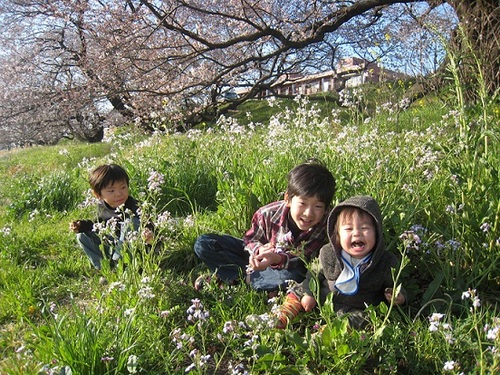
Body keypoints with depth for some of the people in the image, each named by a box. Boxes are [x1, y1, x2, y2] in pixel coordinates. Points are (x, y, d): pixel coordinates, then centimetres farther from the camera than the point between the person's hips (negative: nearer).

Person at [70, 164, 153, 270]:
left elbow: (147, 226, -31)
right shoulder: (102, 206, -2)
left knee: (130, 222, -32)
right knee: (82, 236, 1)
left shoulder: (134, 207, -24)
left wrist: (148, 233, -55)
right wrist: (81, 225, 4)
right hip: (110, 247, 7)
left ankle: (118, 262, -19)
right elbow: (100, 224, 18)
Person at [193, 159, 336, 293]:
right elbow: (250, 239, -6)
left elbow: (300, 259, -26)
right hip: (260, 256, 1)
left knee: (294, 276, -41)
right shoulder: (268, 214, -23)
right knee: (203, 243, -10)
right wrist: (259, 250, -31)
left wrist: (276, 259, -48)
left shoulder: (323, 228, -24)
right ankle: (248, 274, -19)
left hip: (289, 266, -1)